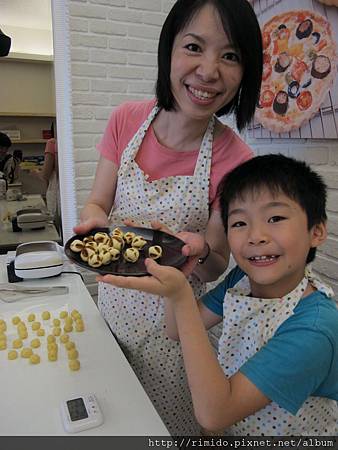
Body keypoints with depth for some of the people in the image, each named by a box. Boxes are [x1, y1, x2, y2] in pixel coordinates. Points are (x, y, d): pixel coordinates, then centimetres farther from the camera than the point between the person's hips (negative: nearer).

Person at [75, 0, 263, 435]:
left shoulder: (234, 160, -21)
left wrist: (200, 253, -34)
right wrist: (94, 222, -26)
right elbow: (97, 202, -3)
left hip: (171, 321, -3)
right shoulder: (126, 120, -12)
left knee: (165, 429, 21)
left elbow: (215, 268, -11)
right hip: (113, 300, 4)